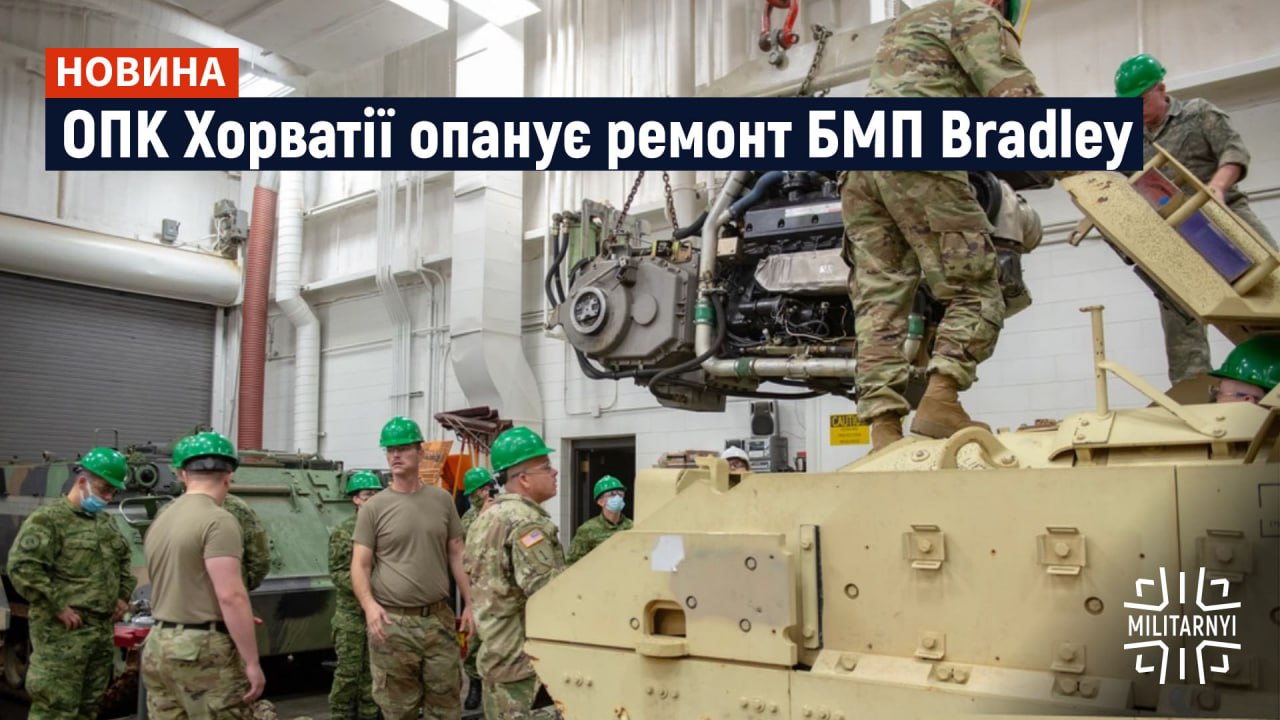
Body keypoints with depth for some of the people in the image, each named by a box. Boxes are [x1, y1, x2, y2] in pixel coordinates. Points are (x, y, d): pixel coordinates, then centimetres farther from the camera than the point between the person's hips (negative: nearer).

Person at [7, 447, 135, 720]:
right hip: (62, 633, -8)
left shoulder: (106, 522, 17)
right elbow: (22, 567, -20)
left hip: (103, 630, 8)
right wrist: (58, 607, -19)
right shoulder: (48, 519, -10)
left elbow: (123, 560, 30)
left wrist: (123, 595, 15)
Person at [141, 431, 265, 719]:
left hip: (159, 645, 9)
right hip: (203, 650, -8)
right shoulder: (218, 520, -14)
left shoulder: (160, 521, 12)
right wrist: (252, 662, -17)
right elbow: (231, 597, -21)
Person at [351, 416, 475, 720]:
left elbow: (457, 556, 11)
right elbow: (360, 565, -3)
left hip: (439, 618, 3)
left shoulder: (442, 500, 8)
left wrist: (470, 603, 4)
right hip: (392, 622, -2)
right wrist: (369, 605, -20)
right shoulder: (373, 507, 0)